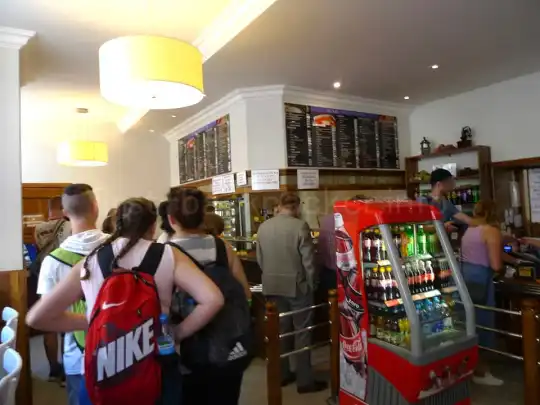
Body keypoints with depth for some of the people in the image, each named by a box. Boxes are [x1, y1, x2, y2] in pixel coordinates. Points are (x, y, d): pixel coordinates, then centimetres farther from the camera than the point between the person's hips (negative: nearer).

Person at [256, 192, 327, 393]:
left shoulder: (263, 227, 0)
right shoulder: (300, 226, -16)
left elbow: (260, 258, 6)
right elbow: (308, 260, -13)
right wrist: (311, 284, 1)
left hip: (272, 286, 5)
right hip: (297, 285, -5)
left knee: (280, 330, 17)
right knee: (302, 332, 8)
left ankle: (282, 374, 30)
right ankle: (305, 381, 17)